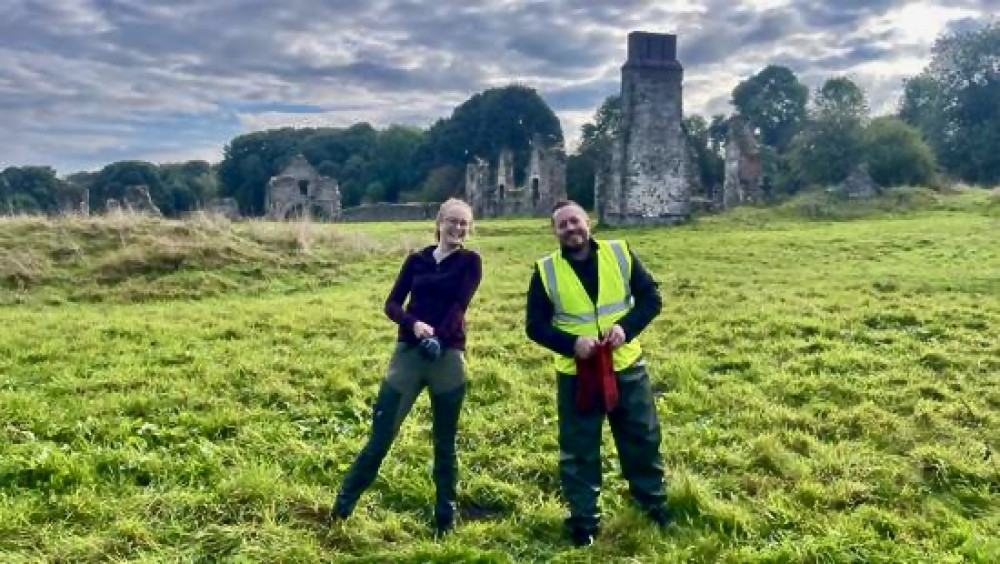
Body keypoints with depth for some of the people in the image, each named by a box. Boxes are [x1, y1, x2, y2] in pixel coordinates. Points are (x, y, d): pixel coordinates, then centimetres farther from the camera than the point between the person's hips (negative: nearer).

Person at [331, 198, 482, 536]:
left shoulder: (470, 262, 4)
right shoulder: (416, 260, 10)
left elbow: (459, 304, -11)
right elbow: (391, 304, 3)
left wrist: (437, 337, -26)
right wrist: (414, 324, -17)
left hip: (448, 356, -1)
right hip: (409, 353, 2)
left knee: (445, 443, 8)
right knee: (381, 435, 3)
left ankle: (445, 518, 21)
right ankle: (342, 506, 17)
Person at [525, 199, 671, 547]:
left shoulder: (620, 253, -2)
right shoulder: (546, 270, -5)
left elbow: (652, 297, -1)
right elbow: (535, 326, -4)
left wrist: (626, 327, -18)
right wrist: (572, 343, -20)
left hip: (627, 367, 1)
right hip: (576, 374, -1)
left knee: (643, 440, 15)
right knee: (579, 451, 8)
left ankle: (654, 504, 37)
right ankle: (583, 520, 24)